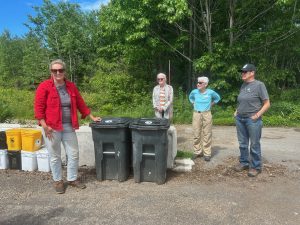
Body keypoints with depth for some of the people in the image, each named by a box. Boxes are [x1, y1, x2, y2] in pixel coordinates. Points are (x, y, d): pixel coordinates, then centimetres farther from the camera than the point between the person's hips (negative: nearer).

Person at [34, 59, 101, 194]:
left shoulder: (71, 86, 6)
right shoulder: (44, 86, -7)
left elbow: (81, 104, 11)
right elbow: (38, 108, -9)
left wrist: (92, 117, 12)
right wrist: (45, 126, -16)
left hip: (69, 127, 4)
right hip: (51, 128, -4)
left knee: (74, 154, 9)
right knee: (55, 156, 8)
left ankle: (72, 179, 27)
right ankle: (58, 181, 27)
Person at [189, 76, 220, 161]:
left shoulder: (210, 92, -6)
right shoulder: (194, 91, -2)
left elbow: (217, 98, 14)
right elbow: (190, 97, 22)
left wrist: (211, 104, 6)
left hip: (207, 114, -2)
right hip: (196, 114, 2)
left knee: (207, 135, 2)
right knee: (196, 134, 6)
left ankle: (207, 153, 10)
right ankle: (197, 152, 19)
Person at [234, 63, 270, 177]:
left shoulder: (259, 85, -7)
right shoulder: (243, 85, 11)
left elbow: (267, 104, -7)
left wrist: (257, 115, -15)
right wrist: (237, 111, 12)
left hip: (252, 120, -6)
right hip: (239, 119, 6)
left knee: (254, 145, 2)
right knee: (243, 143, 14)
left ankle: (255, 167, 16)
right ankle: (244, 163, 29)